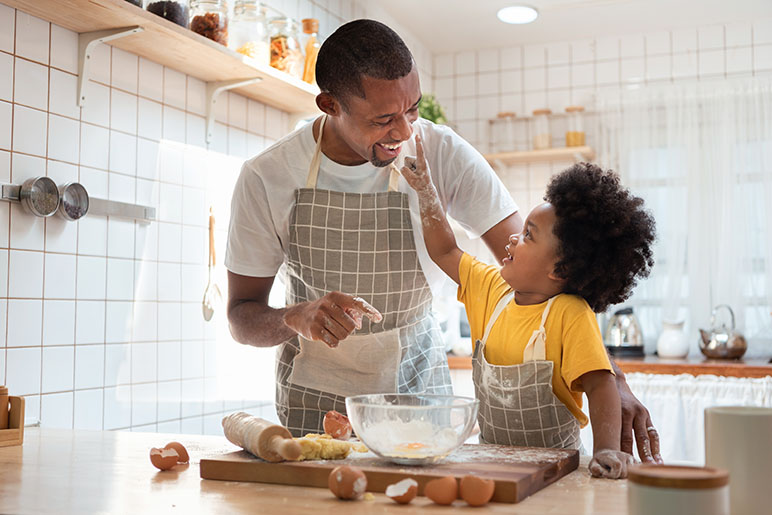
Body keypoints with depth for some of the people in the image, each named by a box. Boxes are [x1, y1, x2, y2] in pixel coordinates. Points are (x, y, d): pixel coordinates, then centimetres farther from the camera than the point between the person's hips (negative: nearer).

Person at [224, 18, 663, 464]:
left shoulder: (444, 154, -16)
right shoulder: (265, 179, -15)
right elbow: (242, 317, -7)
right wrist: (297, 318, -31)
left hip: (416, 389, 1)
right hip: (314, 395, 0)